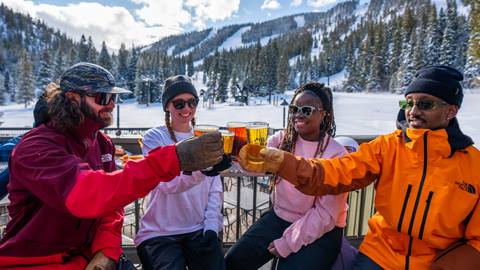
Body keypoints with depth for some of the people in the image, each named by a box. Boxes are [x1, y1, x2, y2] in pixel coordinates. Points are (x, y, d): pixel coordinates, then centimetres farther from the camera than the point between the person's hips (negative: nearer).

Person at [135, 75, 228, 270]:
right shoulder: (154, 138, -6)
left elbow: (215, 190, 5)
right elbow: (167, 182, -24)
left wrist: (212, 226, -6)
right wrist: (202, 168, -41)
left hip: (200, 230, 3)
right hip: (160, 233, -3)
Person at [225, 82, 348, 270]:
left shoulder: (337, 155, -15)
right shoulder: (281, 139, -4)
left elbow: (326, 213, -14)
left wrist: (287, 243, -13)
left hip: (320, 231, -3)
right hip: (279, 218, 4)